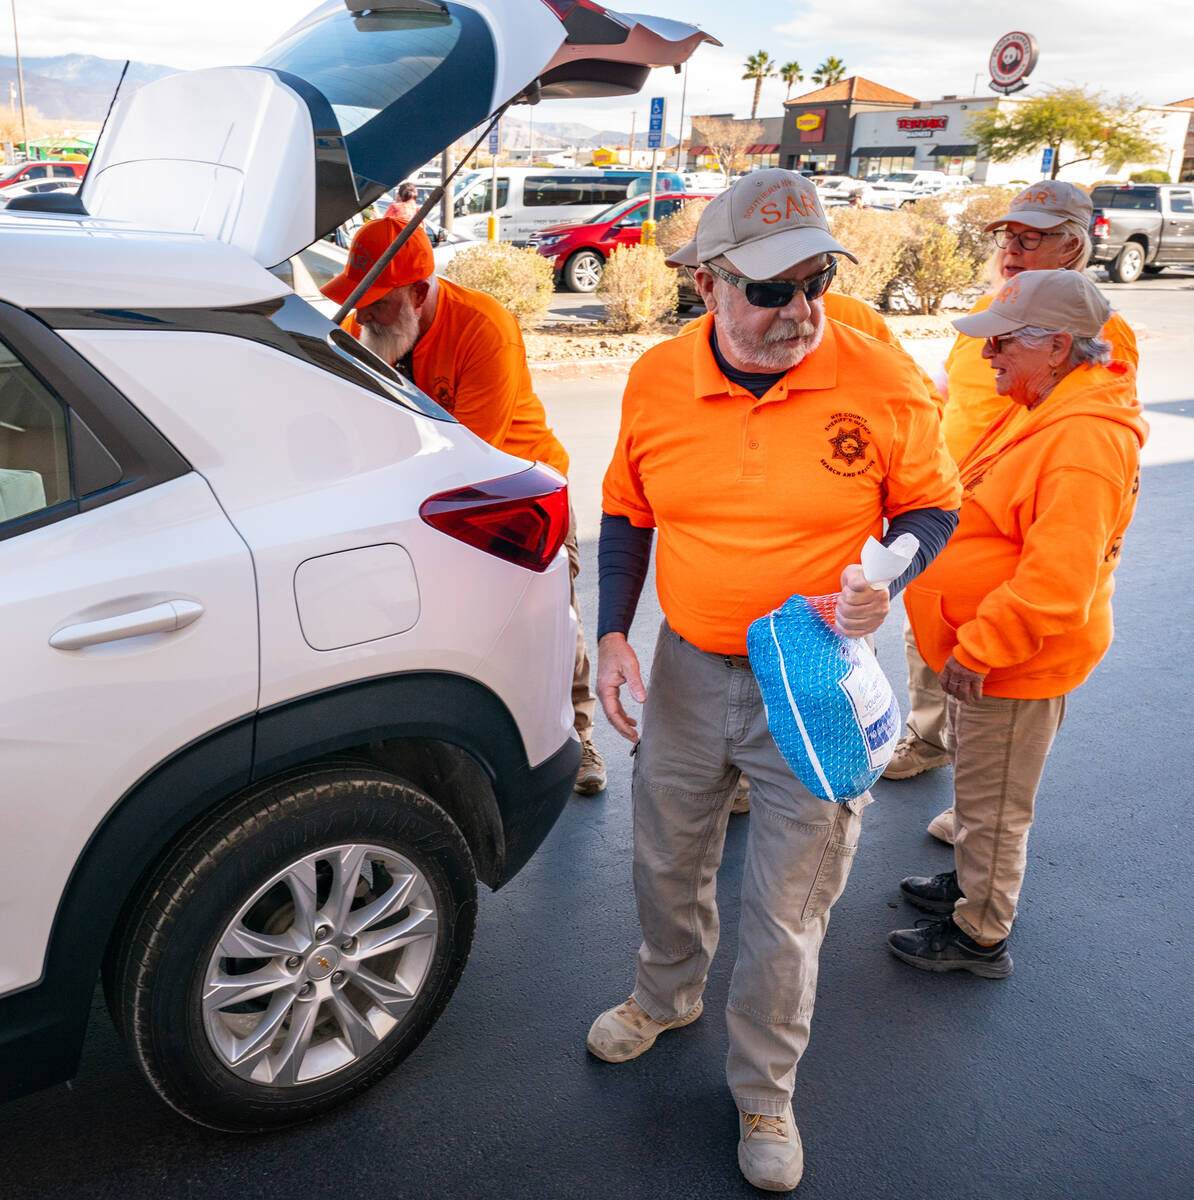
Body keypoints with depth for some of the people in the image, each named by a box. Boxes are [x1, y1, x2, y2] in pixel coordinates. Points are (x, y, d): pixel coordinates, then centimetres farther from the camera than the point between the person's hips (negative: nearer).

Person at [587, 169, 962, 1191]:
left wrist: (885, 582, -22)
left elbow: (932, 504, -1)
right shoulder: (657, 380, -6)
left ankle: (765, 1091, 37)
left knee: (786, 914, 11)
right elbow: (627, 512, 7)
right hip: (687, 672, 3)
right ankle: (668, 994, 56)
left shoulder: (881, 380, -14)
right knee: (669, 865, 24)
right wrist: (613, 634, -2)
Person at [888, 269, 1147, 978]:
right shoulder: (1043, 409, 7)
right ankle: (973, 885, 46)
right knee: (976, 782, 26)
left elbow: (1056, 578, -31)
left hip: (1017, 664, -10)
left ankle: (980, 937, 25)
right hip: (988, 650, 10)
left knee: (992, 803, 7)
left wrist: (977, 651, -24)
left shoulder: (1086, 439, -27)